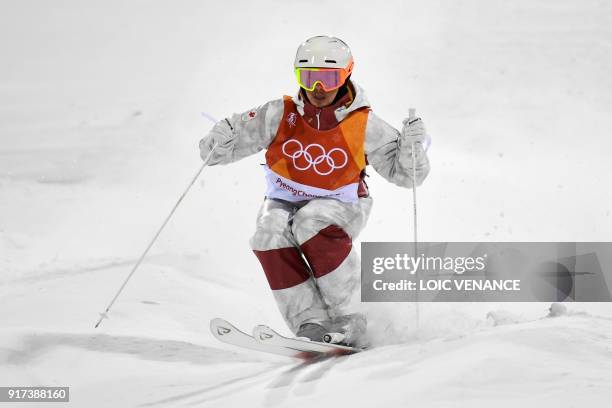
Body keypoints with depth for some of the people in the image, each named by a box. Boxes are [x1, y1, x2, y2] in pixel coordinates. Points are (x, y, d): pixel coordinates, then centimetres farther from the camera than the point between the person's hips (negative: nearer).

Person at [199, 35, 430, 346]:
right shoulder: (280, 115, -15)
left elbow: (404, 173, -9)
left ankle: (348, 316, -25)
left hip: (339, 206, -2)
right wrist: (219, 141, -36)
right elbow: (214, 150, -12)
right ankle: (310, 322, -28)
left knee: (312, 224, -35)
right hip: (284, 203, 2)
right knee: (270, 235, -30)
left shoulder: (363, 125, -15)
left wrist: (410, 146, -29)